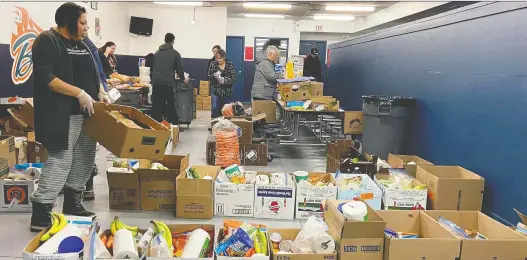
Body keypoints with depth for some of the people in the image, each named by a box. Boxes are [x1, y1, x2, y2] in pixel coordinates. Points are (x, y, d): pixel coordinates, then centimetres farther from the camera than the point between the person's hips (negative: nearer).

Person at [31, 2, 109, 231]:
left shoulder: (81, 45, 17)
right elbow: (44, 77, -18)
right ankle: (40, 215, -1)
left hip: (88, 112, 9)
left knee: (84, 159, 11)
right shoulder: (47, 41, -8)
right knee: (60, 160, -10)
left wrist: (99, 95, 7)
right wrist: (79, 93, -21)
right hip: (62, 114, -9)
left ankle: (73, 204, 25)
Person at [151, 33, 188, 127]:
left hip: (156, 82, 4)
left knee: (156, 106, 6)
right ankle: (174, 126, 6)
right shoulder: (175, 53, 3)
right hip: (168, 83, -4)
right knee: (171, 105, 3)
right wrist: (183, 78, 25)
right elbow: (179, 68, 7)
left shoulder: (157, 52, 18)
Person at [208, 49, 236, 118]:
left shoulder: (230, 65, -2)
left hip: (226, 91, 0)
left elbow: (234, 78, -5)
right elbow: (209, 76, 5)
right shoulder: (213, 64, 2)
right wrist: (214, 75, -17)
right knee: (215, 109, -7)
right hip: (215, 90, 0)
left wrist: (224, 80, -21)